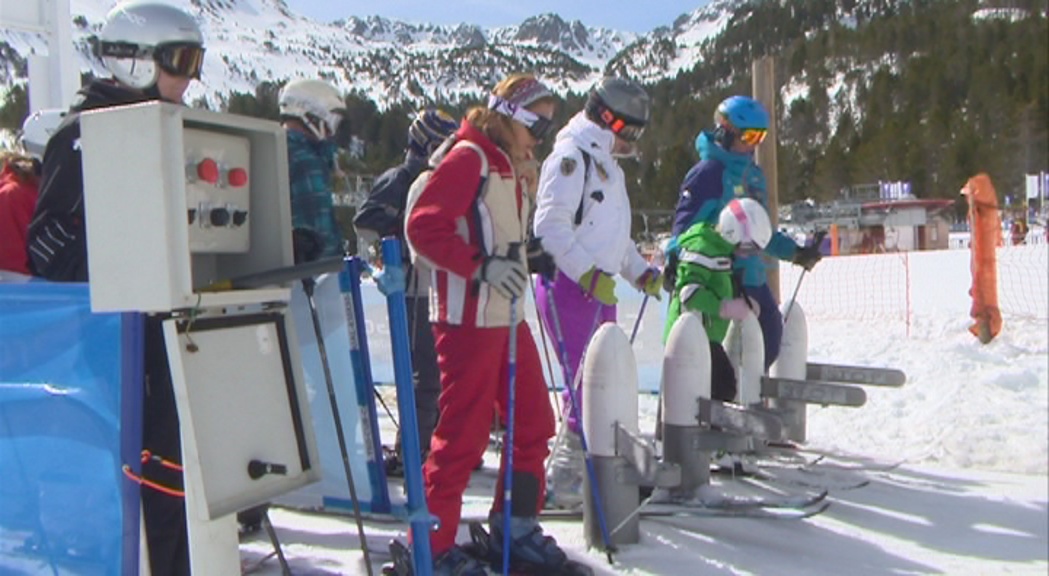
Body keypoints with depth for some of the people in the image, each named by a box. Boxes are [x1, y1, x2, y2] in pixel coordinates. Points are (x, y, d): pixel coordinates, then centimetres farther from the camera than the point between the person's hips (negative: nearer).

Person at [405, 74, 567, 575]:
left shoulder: (510, 166, 20)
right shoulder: (468, 157, -10)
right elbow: (423, 227, -19)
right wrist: (481, 266, -25)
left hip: (507, 317, 10)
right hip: (469, 319, -10)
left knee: (534, 421, 13)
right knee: (464, 433, -4)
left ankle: (514, 525, 27)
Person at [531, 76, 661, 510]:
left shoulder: (606, 162, 23)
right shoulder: (572, 156, -9)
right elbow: (550, 227, -18)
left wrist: (640, 271, 17)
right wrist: (588, 274, -24)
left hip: (599, 288, 10)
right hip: (569, 289, -10)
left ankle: (593, 468, 22)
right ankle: (566, 481, 0)